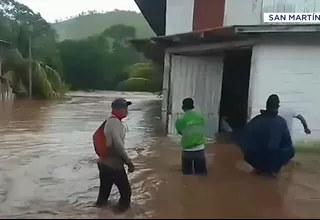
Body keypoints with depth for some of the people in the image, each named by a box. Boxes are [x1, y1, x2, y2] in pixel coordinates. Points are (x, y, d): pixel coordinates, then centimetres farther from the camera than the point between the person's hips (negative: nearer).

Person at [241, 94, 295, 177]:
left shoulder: (254, 121, -1)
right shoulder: (281, 121, -7)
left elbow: (246, 143, 7)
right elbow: (287, 143, 2)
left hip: (253, 160, 3)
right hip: (272, 160, -2)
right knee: (291, 150, 23)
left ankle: (260, 168, 20)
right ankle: (274, 168, 14)